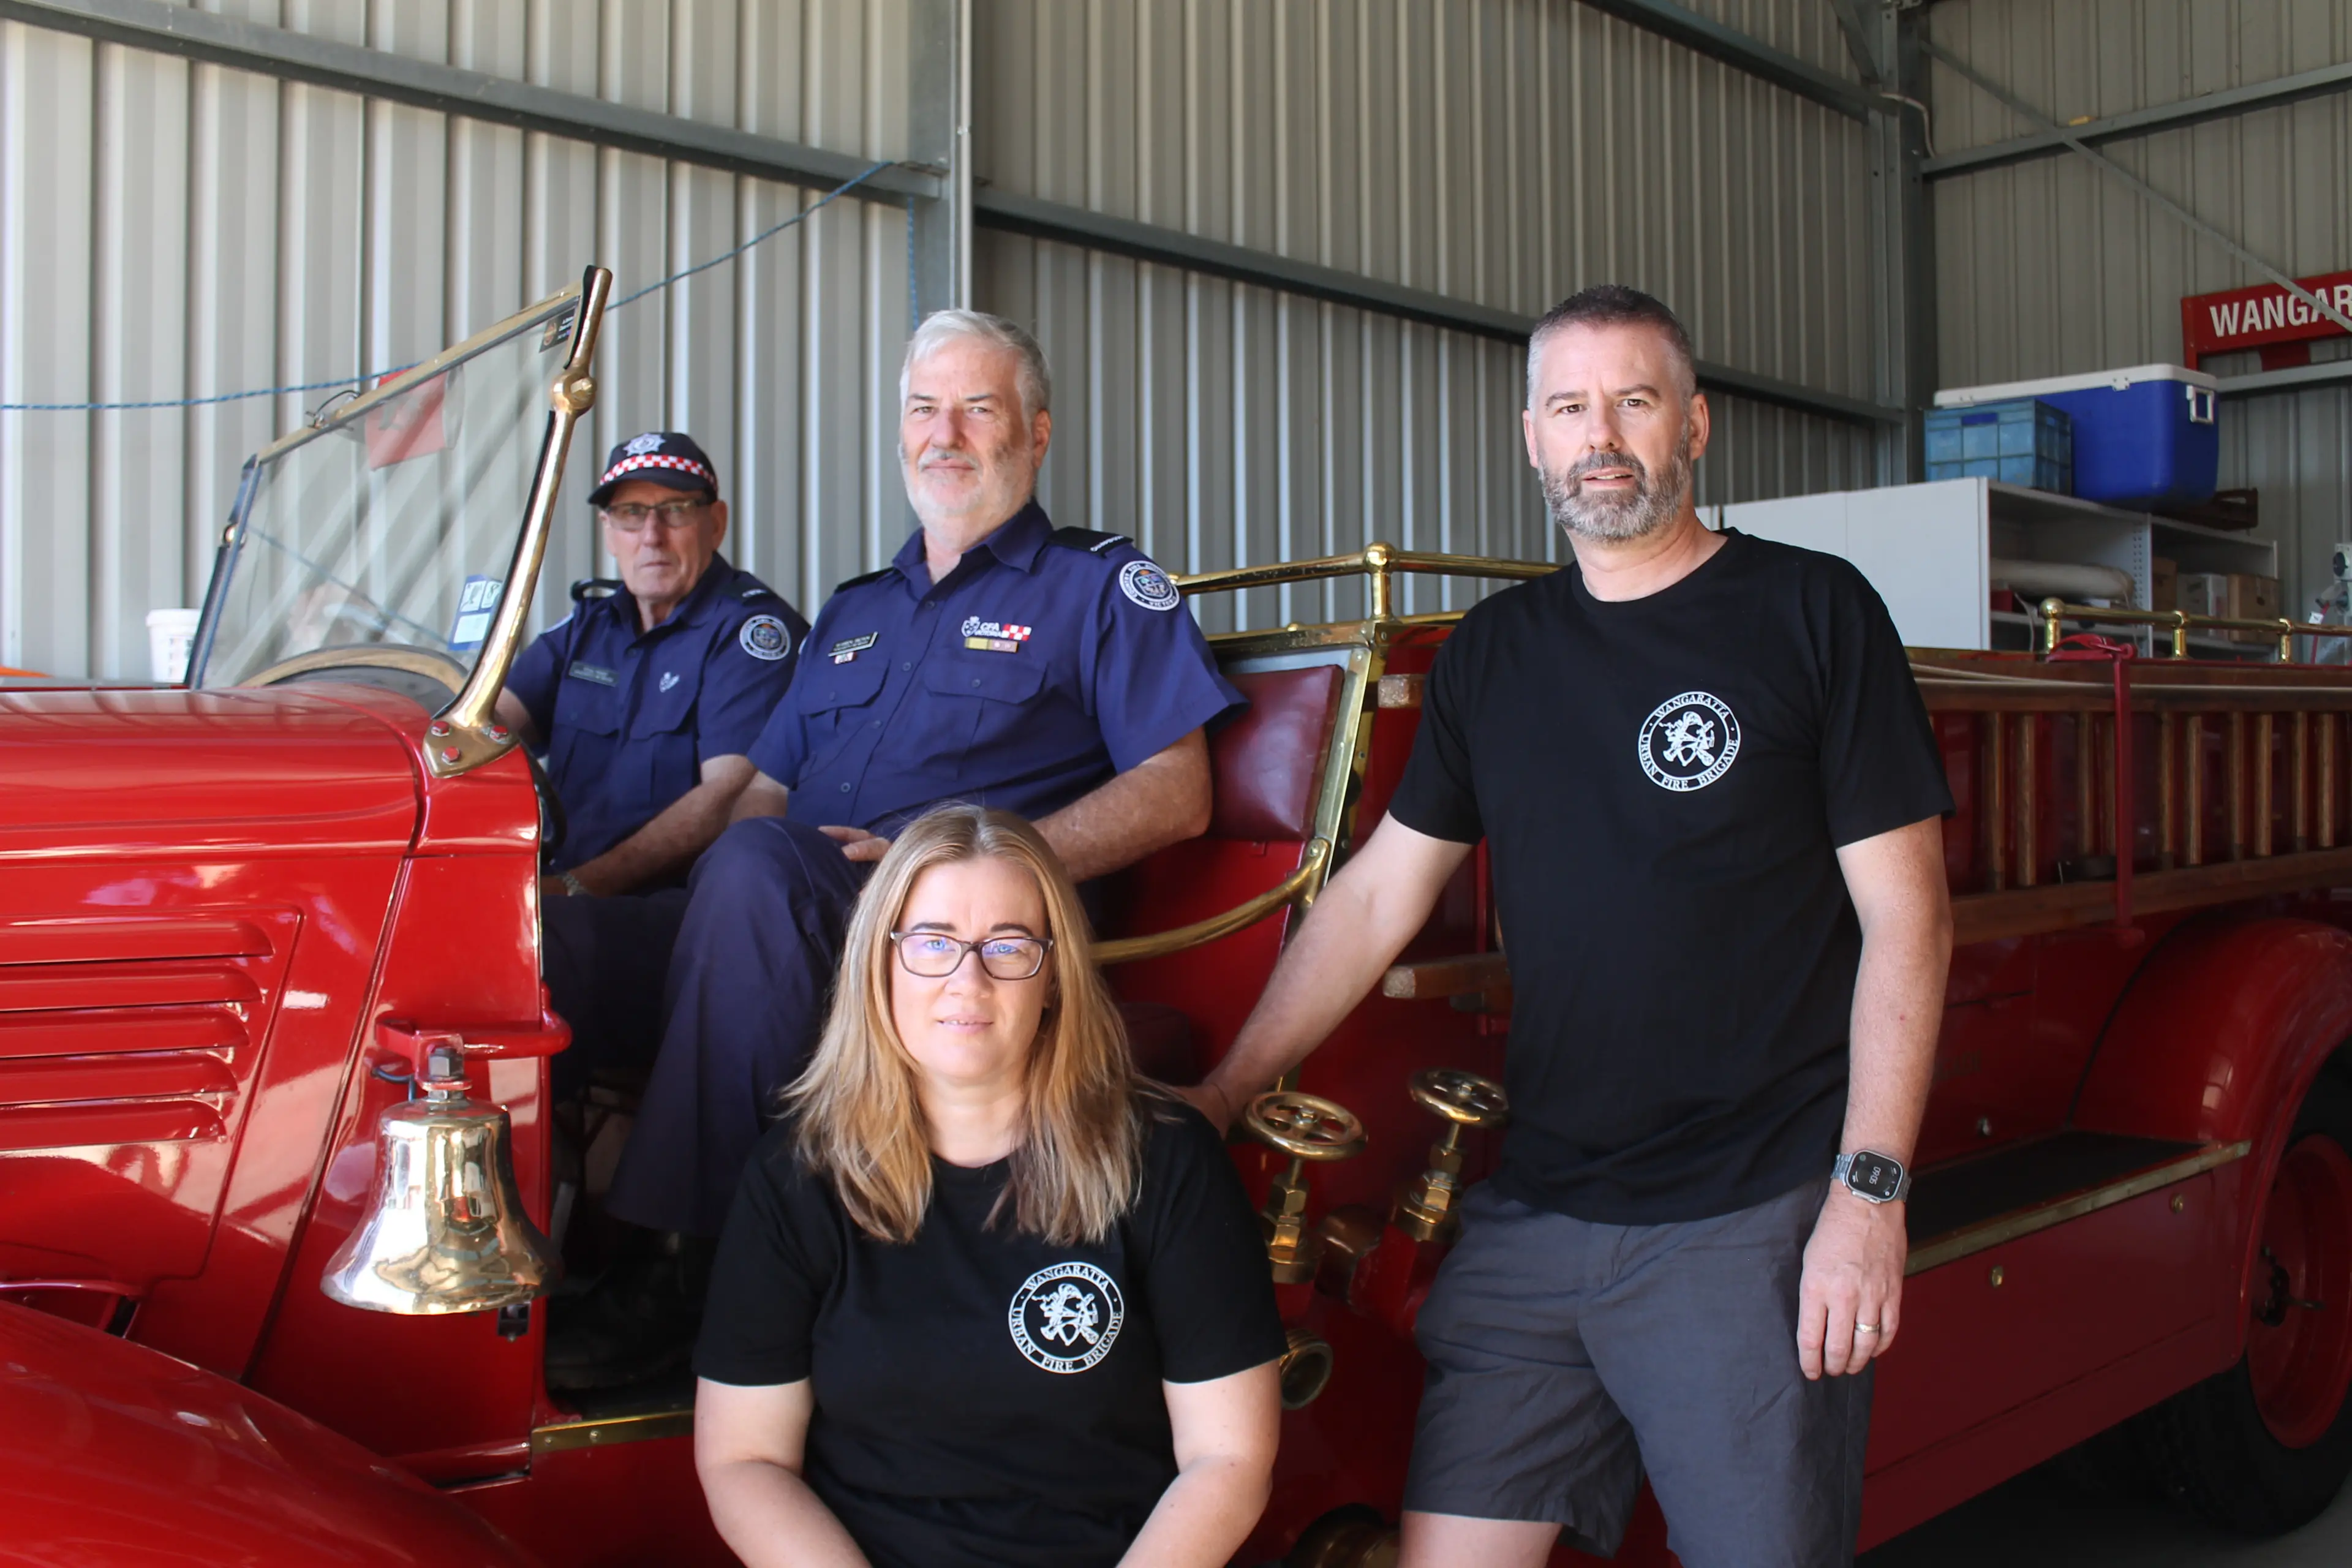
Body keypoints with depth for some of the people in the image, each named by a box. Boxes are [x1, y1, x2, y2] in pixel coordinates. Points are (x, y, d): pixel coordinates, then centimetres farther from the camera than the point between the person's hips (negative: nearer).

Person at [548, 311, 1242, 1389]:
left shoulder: (1102, 587, 12)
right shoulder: (854, 610, 31)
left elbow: (1177, 796, -1)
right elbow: (765, 787, 27)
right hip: (796, 930, 6)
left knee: (755, 873, -35)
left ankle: (677, 1264, -29)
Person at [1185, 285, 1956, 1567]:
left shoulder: (1808, 614, -3)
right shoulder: (1494, 652, 10)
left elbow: (1904, 914, -5)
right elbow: (1376, 896, 13)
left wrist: (1868, 1188, -12)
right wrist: (1220, 1097, 10)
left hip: (1753, 1222, -4)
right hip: (1532, 1210, 4)